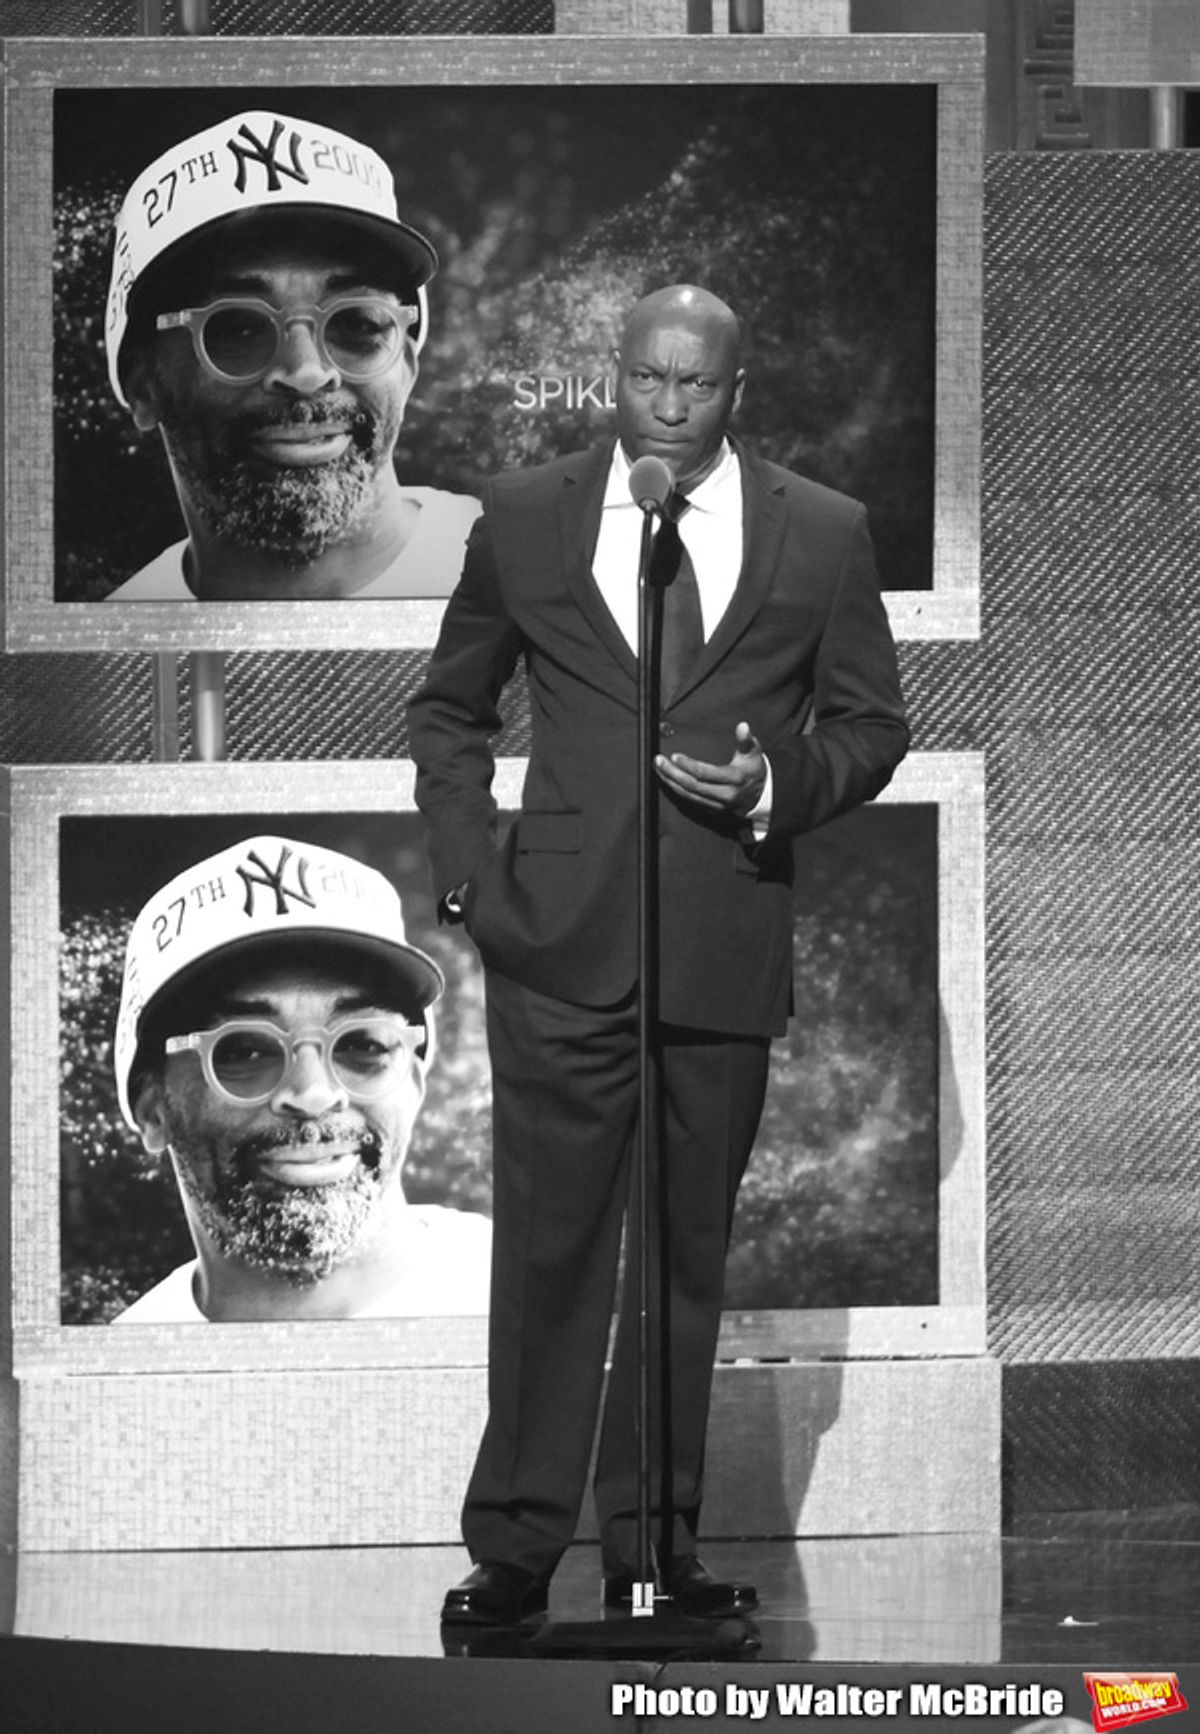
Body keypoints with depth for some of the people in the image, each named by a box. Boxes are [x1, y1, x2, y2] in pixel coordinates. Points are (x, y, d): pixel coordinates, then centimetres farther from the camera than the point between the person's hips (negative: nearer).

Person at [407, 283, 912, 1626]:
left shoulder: (822, 535, 5)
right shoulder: (523, 519, 6)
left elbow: (872, 724, 10)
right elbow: (450, 709, 15)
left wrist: (777, 788, -10)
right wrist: (466, 871, 2)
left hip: (726, 949, 1)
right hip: (560, 947, -1)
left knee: (688, 1255, 8)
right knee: (547, 1248, -2)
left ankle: (655, 1541, 16)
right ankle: (517, 1542, 5)